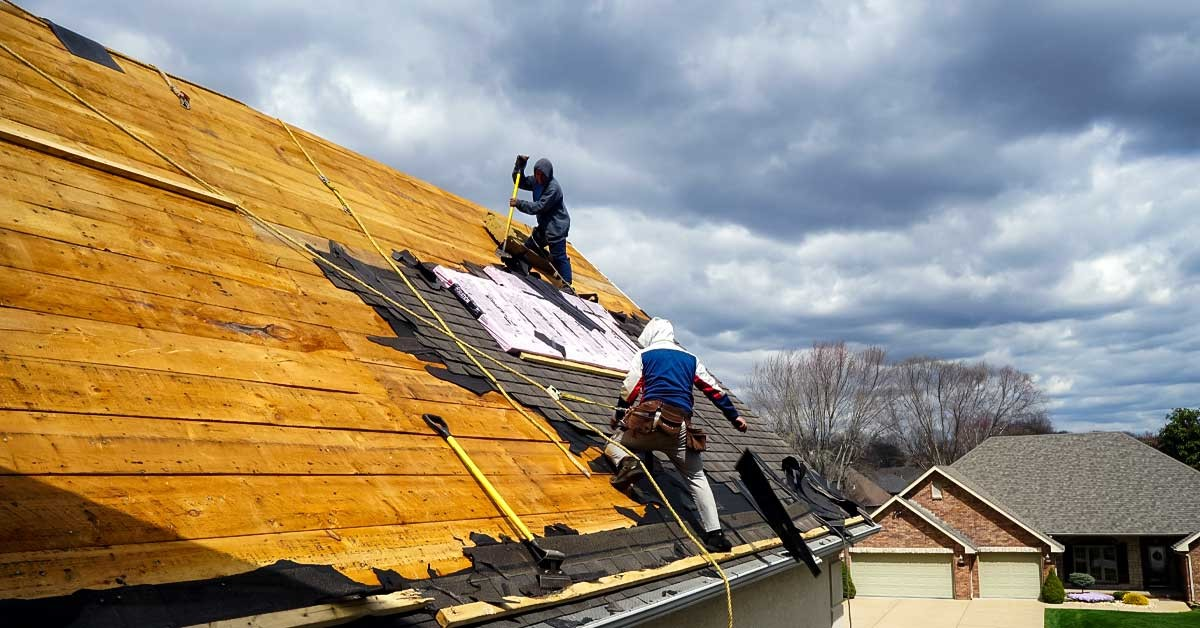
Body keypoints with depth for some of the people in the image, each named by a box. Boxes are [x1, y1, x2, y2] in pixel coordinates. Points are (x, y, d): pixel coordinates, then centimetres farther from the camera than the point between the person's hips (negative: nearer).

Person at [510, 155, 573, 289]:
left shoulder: (553, 188, -22)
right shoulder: (536, 182, 5)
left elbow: (539, 207, -25)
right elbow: (520, 182, 16)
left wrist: (519, 204, -26)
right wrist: (520, 164, 2)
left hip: (556, 227, -9)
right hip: (544, 225, 9)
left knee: (559, 257, -9)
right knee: (529, 247, 15)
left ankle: (567, 285, -6)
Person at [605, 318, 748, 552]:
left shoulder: (644, 355, 13)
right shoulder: (690, 359, 21)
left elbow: (629, 391, 7)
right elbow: (714, 390, 19)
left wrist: (618, 418, 19)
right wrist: (734, 417, 25)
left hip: (648, 421, -2)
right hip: (679, 428, 2)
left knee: (614, 443, 23)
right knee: (696, 477, 15)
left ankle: (626, 463, -13)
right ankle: (715, 534, 3)